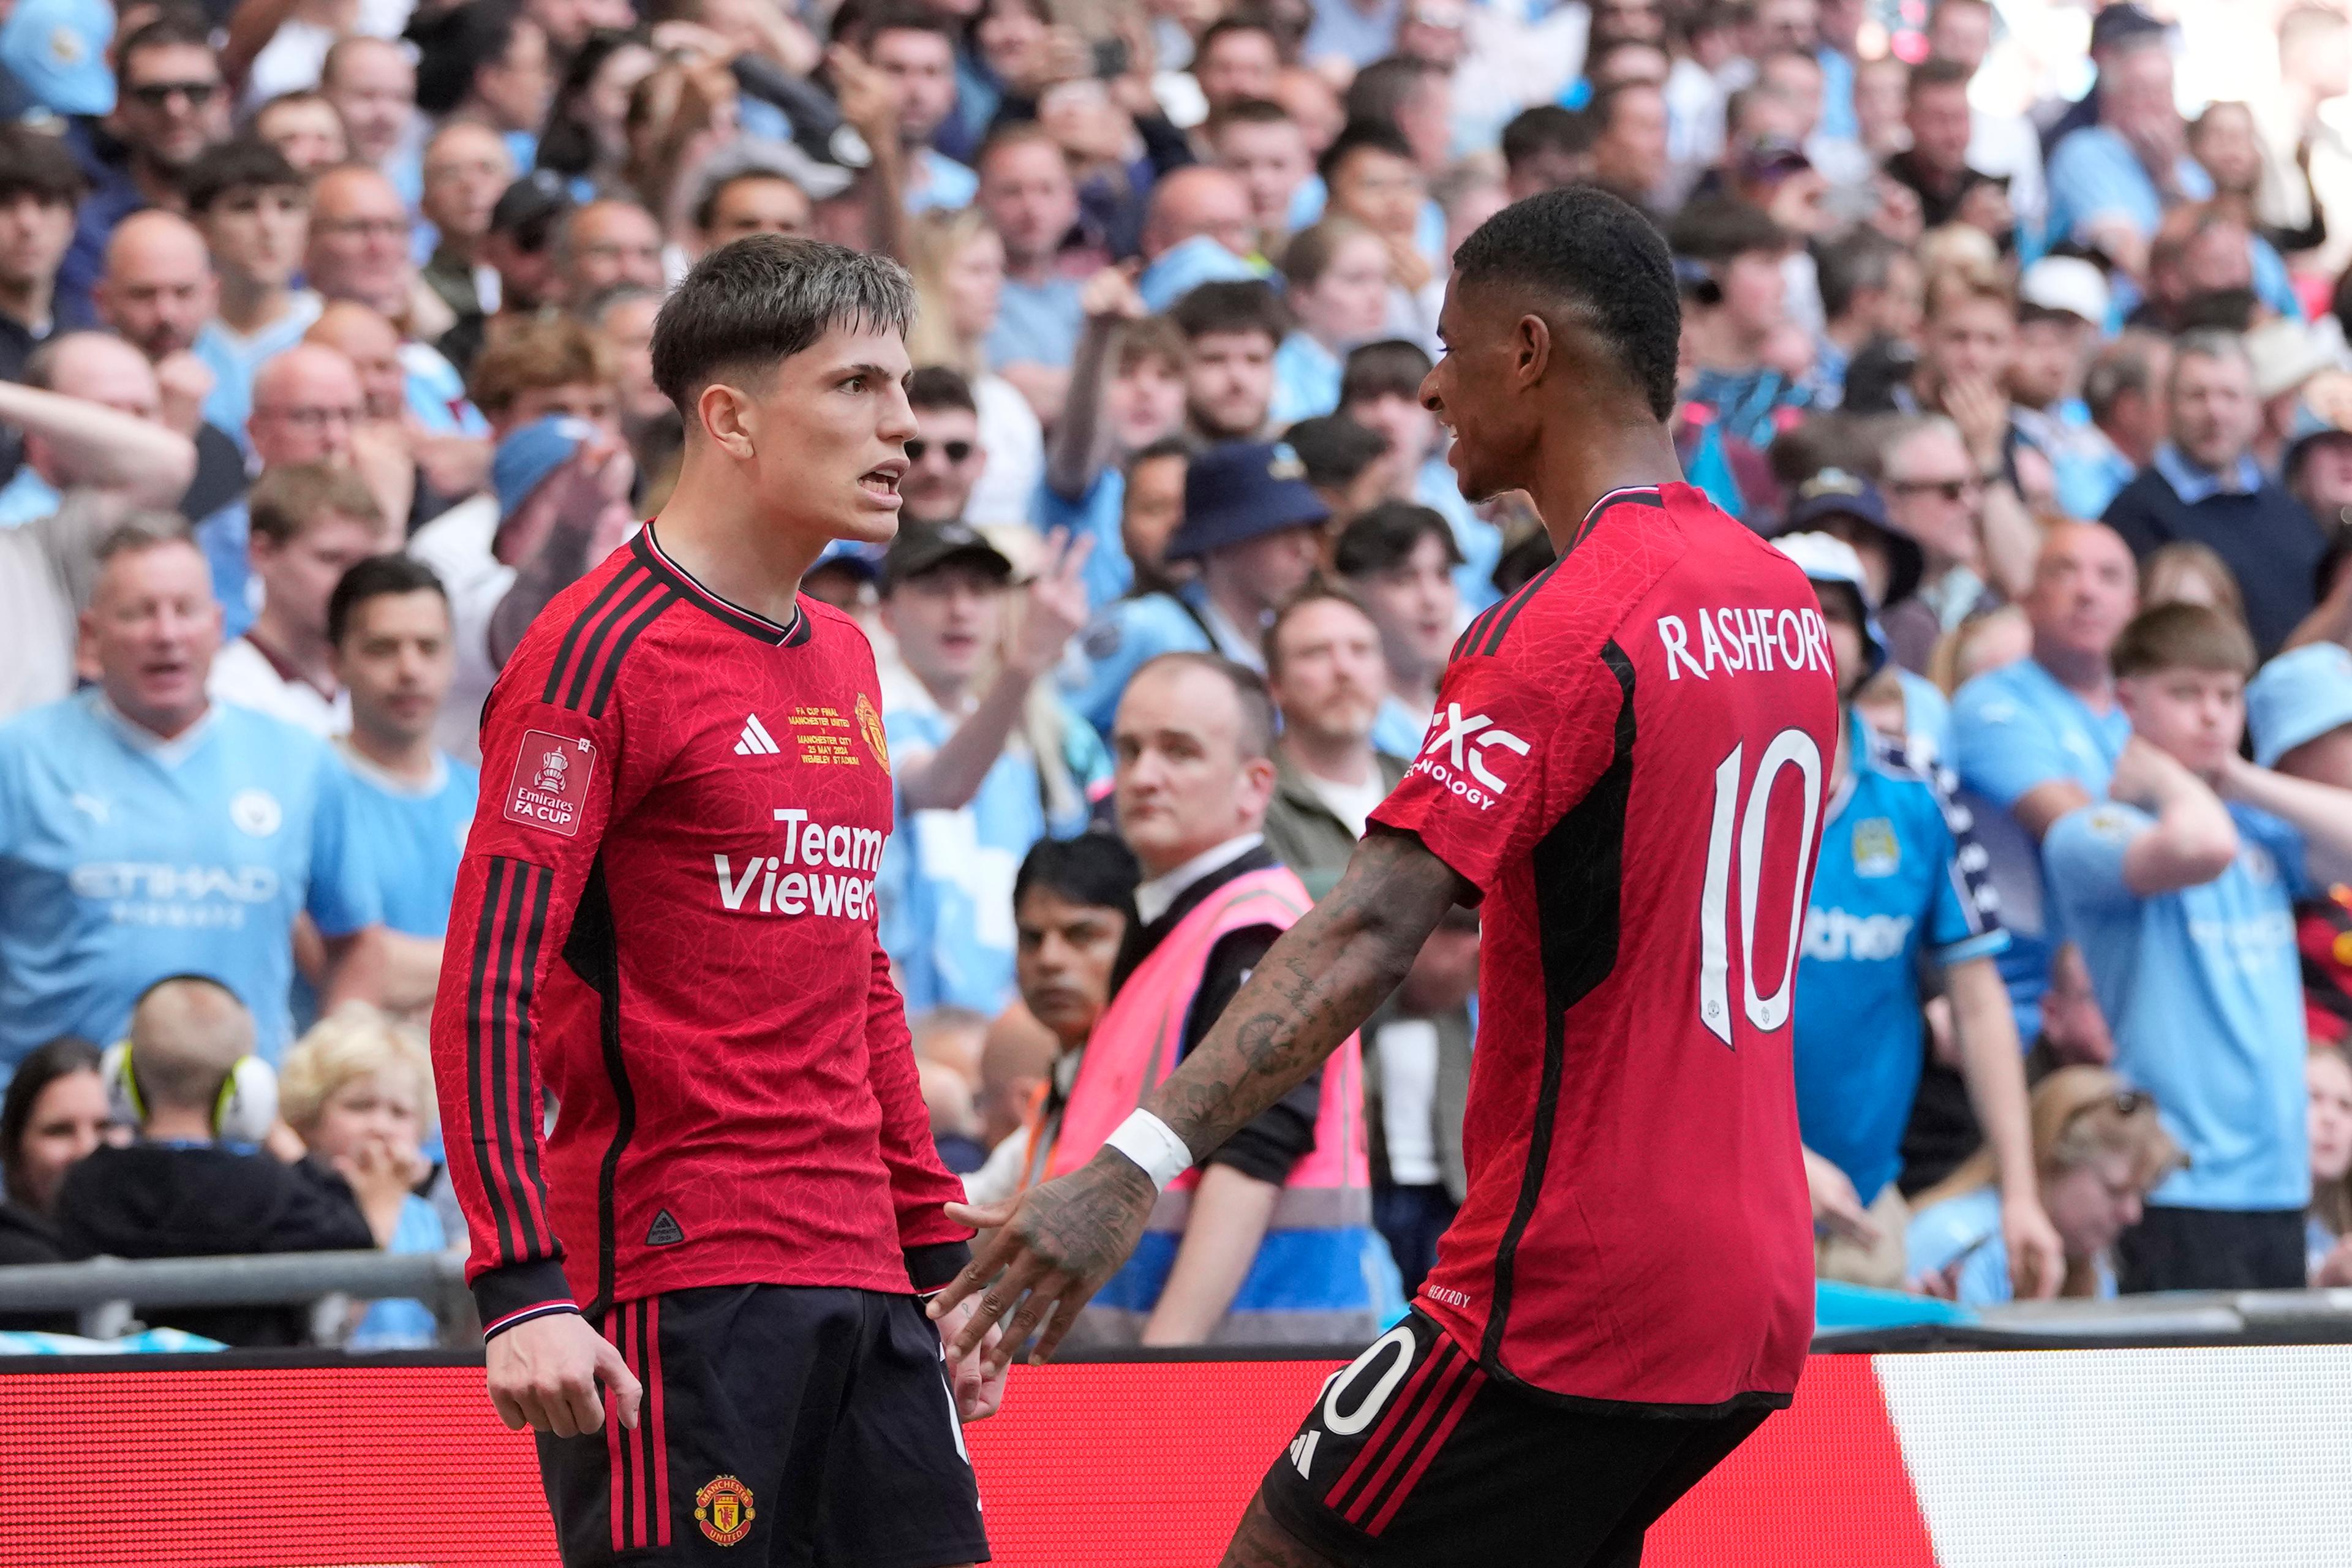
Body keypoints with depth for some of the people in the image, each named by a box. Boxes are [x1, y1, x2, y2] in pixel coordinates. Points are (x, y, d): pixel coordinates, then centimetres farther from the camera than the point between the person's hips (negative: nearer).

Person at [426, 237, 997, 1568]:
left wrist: (939, 1253, 22)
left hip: (857, 1273, 8)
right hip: (676, 1285, -8)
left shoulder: (843, 657, 17)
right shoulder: (599, 655, -8)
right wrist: (525, 1291, -23)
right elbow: (488, 989, -14)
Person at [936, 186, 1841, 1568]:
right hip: (1756, 1298, 9)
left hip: (1574, 1294, -9)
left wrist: (1140, 1160, -35)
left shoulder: (1566, 629, -15)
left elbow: (1371, 933, -27)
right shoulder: (1784, 600, 11)